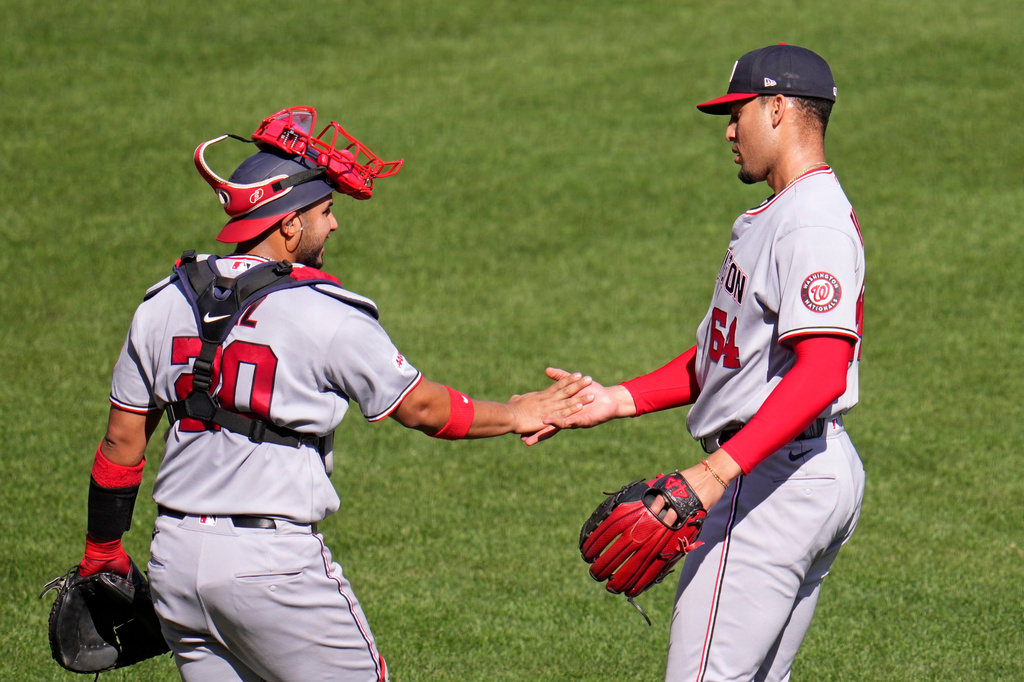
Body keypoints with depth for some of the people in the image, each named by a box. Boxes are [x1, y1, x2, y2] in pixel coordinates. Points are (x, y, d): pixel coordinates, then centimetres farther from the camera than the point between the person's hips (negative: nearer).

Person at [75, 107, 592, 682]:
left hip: (175, 558, 6)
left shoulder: (163, 305, 7)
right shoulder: (327, 314, -10)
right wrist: (514, 416, 17)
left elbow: (122, 443, 12)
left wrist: (101, 556, 22)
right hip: (274, 563, -6)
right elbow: (421, 408, 1)